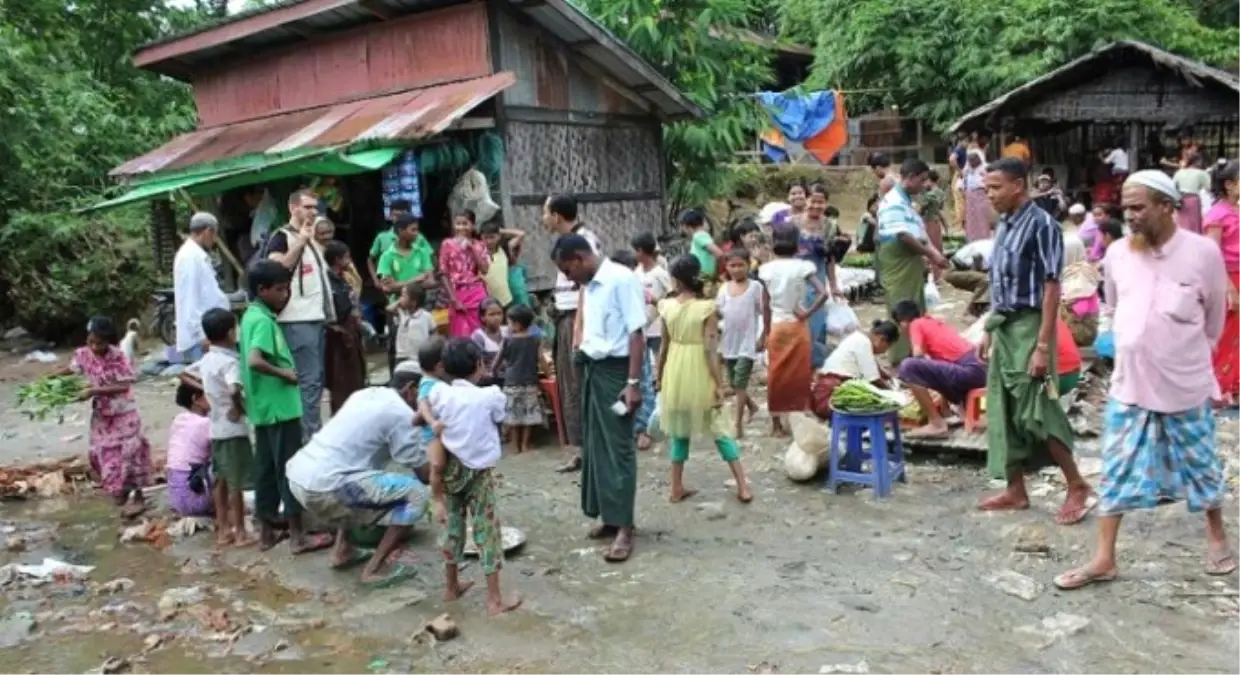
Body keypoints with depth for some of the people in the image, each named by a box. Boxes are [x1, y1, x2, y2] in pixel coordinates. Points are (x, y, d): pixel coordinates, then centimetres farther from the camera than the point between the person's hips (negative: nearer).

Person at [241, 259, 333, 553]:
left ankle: (266, 531, 23)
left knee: (266, 468, 14)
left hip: (264, 407, 10)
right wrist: (284, 373, -20)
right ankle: (297, 535, 5)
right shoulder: (263, 321, -19)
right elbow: (254, 361, -31)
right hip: (279, 406, -10)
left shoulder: (252, 315, 10)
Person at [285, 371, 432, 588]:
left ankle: (341, 551, 29)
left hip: (298, 475, 9)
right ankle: (376, 568, -1)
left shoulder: (364, 394, 20)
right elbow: (424, 474, -1)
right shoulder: (401, 413, -4)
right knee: (416, 495, -2)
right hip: (324, 488, -9)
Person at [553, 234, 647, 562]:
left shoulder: (622, 280, -14)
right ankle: (609, 516, 24)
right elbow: (592, 330, 12)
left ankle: (624, 527, 3)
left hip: (615, 370, -9)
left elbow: (636, 333, -17)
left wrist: (633, 382, -20)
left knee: (617, 447, -4)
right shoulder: (589, 286, 11)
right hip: (593, 369, 9)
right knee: (595, 445, 12)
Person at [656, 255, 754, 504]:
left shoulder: (667, 306, -4)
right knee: (719, 429, 8)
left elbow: (664, 345, 3)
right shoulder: (707, 308, -13)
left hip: (675, 373, 3)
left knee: (679, 429, 14)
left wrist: (658, 375, 15)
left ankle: (677, 488, 18)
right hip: (700, 375, -3)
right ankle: (743, 486, 9)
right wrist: (719, 384, -12)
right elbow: (711, 350, -16)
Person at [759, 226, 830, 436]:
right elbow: (823, 293, -20)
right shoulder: (803, 266, -8)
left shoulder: (767, 269, -4)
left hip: (776, 326, 1)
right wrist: (808, 313, -9)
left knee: (776, 375, 10)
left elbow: (765, 306, -1)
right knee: (800, 374, 8)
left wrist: (767, 332, 8)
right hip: (797, 326, -1)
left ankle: (776, 422, 16)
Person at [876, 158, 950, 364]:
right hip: (898, 271, -10)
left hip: (911, 268, 10)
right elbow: (903, 236, -22)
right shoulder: (894, 202, -14)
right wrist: (931, 254, -15)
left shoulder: (905, 201, 18)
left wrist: (930, 253, 8)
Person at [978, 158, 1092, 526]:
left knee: (1035, 412, -5)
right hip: (1003, 327, 8)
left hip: (1028, 327, -8)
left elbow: (1051, 288, -17)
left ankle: (1077, 486, 11)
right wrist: (988, 331, 16)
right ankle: (1015, 490, 19)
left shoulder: (1041, 224, -14)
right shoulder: (1003, 226, 11)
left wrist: (1043, 345, -20)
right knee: (1003, 412, 10)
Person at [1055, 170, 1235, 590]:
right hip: (1129, 385, 3)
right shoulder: (1117, 254, -3)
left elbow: (1214, 320, 2)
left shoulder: (1203, 253, -12)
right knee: (1115, 472, 5)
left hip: (1186, 386, -2)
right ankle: (1103, 560, 12)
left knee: (1201, 466, 15)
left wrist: (1187, 358, 10)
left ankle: (1217, 537, 40)